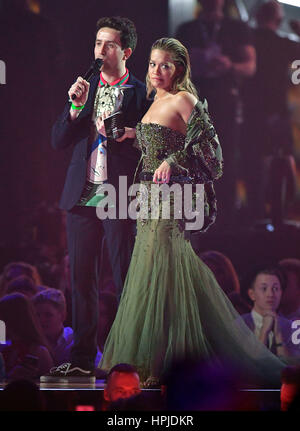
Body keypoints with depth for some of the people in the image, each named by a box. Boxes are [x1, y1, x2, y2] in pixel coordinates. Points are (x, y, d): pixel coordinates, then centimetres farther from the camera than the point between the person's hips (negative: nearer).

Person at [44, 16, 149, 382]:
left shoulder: (141, 94, 1)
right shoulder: (84, 89, 14)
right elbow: (59, 140, 9)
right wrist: (76, 106, -4)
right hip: (82, 196, 5)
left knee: (126, 280, -4)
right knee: (81, 278, 6)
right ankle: (82, 359, 11)